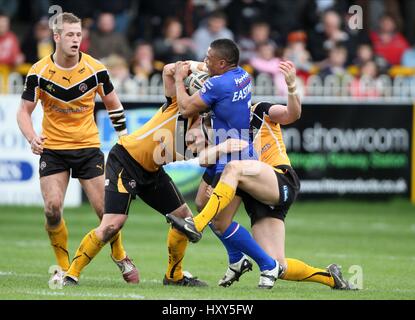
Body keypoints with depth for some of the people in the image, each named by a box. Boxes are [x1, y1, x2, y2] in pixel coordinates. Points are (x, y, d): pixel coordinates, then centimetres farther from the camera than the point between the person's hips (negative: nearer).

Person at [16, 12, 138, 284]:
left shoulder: (95, 69, -8)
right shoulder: (39, 72, -9)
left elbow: (113, 104, 7)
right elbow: (24, 111, -2)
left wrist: (123, 136, 2)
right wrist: (32, 138, -21)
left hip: (88, 146, 0)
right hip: (52, 147, 0)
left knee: (105, 208, -4)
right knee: (53, 208, -15)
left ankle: (120, 256, 23)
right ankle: (64, 267, 2)